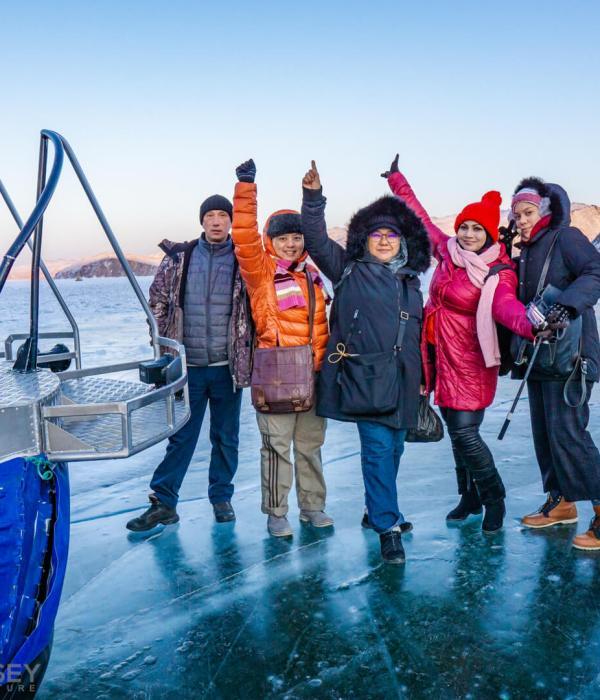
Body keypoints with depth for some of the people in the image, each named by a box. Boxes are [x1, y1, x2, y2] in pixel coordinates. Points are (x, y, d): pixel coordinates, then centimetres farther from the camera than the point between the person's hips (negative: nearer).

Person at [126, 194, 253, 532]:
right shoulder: (179, 258, 5)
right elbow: (158, 302, 11)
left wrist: (247, 350, 1)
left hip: (228, 367, 0)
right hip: (188, 365, 1)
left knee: (226, 437, 10)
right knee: (180, 436, 6)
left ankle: (222, 498, 25)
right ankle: (163, 503, 14)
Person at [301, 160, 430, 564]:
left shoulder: (411, 282, 16)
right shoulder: (349, 271, 6)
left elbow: (417, 334, 18)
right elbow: (317, 240, -1)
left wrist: (421, 379, 17)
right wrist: (313, 196, -12)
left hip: (401, 380, 5)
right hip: (363, 376, -4)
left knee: (394, 448, 12)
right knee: (378, 447, -9)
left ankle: (379, 509, 32)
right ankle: (388, 527, -3)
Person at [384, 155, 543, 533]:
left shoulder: (498, 273, -12)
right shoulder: (448, 251, 5)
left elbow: (506, 305, -32)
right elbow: (422, 219, 19)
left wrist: (528, 324, -55)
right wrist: (398, 180, 30)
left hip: (468, 362, -6)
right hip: (440, 356, 6)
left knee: (465, 433, -8)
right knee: (458, 432, 15)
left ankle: (494, 499, 15)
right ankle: (471, 498, 32)